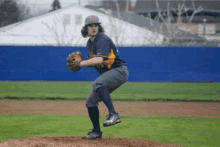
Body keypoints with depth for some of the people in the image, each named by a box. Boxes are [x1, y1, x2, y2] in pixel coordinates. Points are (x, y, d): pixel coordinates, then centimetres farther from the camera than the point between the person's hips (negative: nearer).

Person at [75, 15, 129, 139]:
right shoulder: (90, 43, 12)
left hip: (119, 71, -9)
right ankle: (97, 132, 22)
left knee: (98, 83, -37)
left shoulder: (103, 40, -17)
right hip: (107, 74, 9)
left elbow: (99, 60, -31)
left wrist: (83, 63, -30)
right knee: (90, 101, 8)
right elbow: (93, 61, 19)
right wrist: (81, 62, 0)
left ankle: (113, 114, -42)